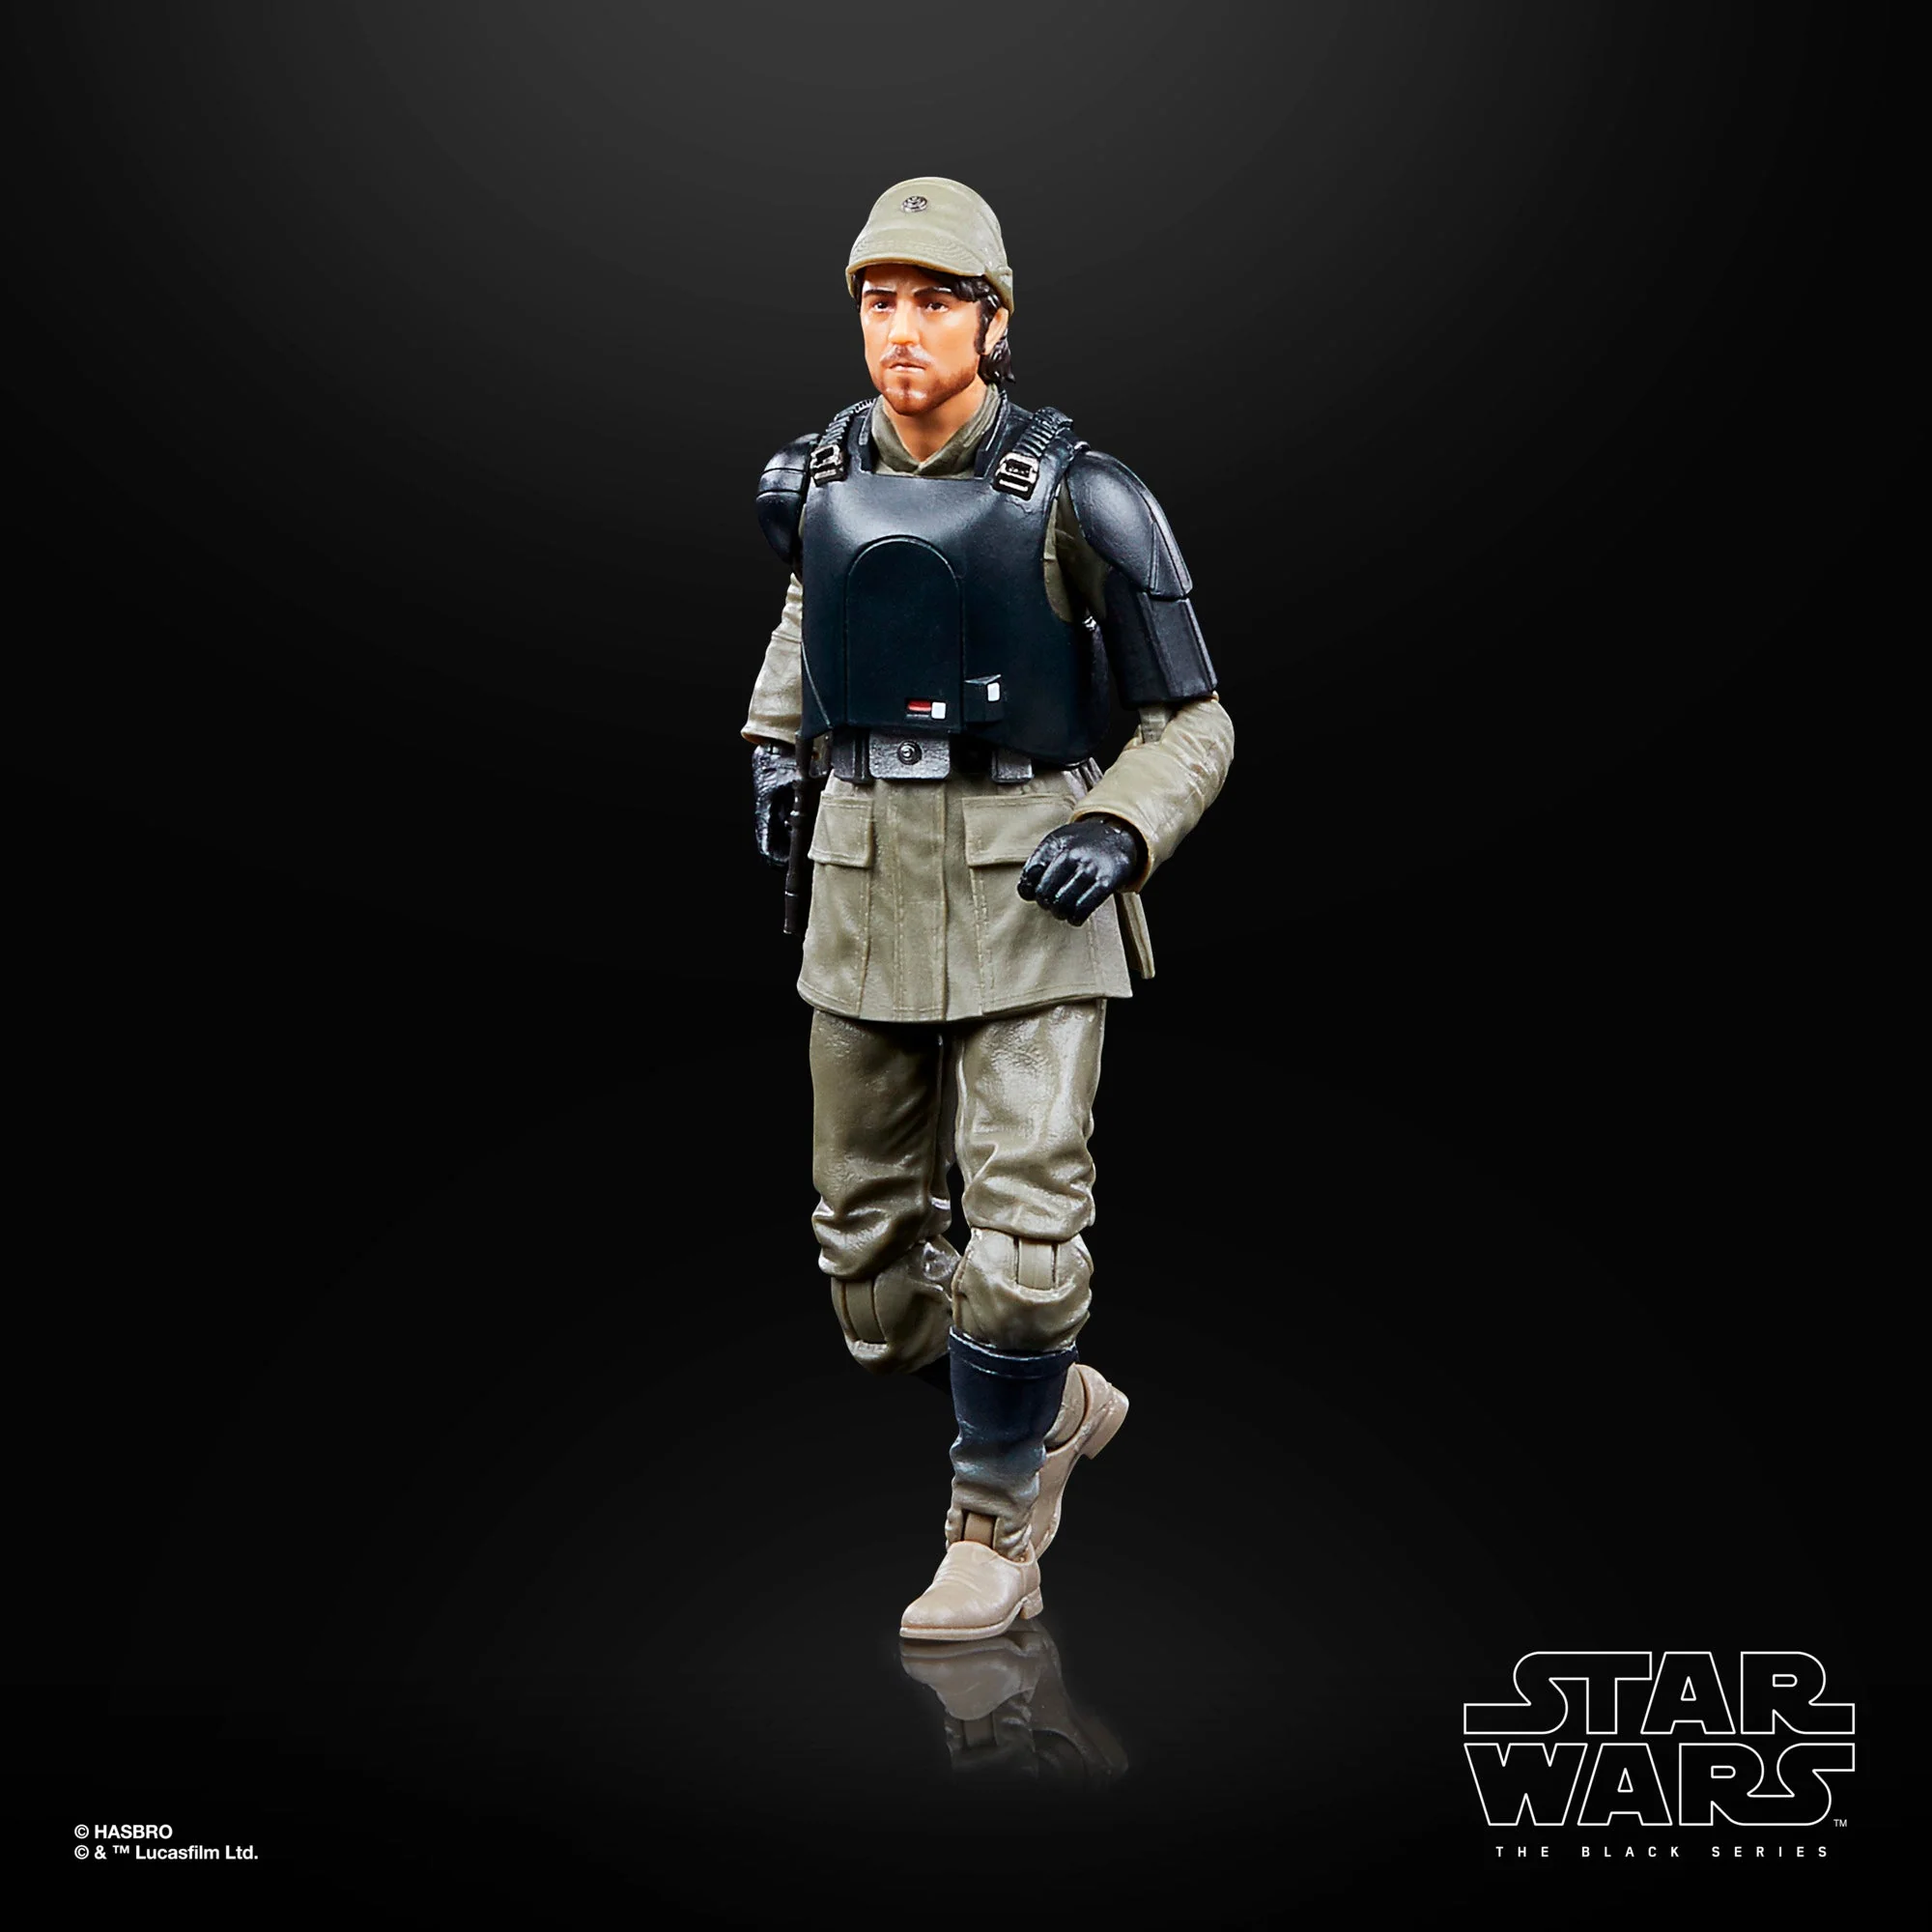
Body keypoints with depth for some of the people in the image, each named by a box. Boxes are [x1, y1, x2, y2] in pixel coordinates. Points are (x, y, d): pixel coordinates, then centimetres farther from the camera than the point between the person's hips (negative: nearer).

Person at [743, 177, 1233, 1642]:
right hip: (866, 899, 5)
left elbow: (1195, 725, -4)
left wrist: (1120, 832, -22)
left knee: (1020, 1234, -12)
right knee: (870, 1249, 9)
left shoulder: (1078, 500, -12)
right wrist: (776, 746, 13)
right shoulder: (818, 481, 1)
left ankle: (997, 1533, 10)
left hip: (1031, 895, -5)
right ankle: (1057, 1411, 35)